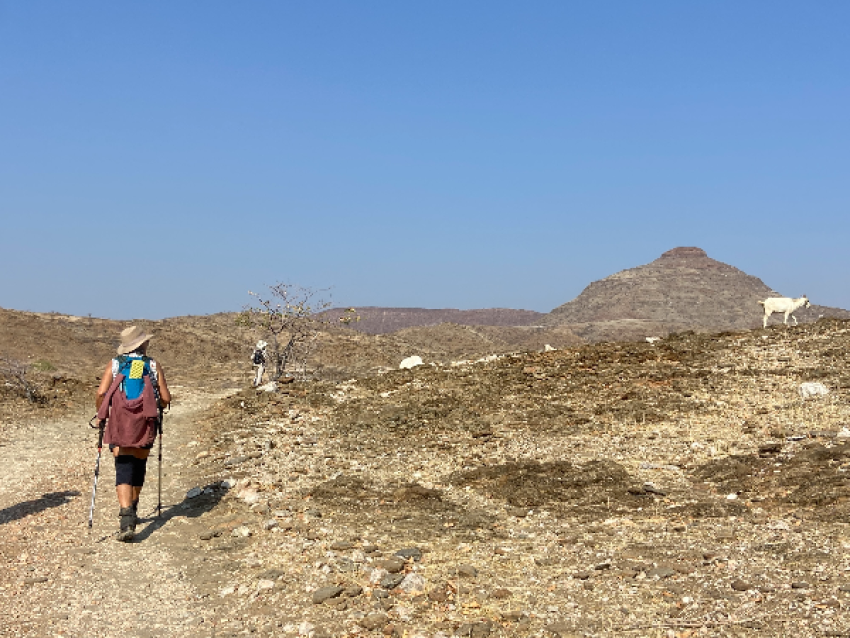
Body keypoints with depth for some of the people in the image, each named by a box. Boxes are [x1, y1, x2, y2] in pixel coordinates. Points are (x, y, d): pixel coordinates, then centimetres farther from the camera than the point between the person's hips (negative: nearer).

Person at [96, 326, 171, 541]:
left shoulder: (114, 364, 4)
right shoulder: (154, 366, 4)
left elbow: (101, 393, -7)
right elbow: (166, 399, 1)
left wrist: (101, 413, 10)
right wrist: (157, 406, 24)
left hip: (119, 424, -1)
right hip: (145, 424, 1)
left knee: (124, 469, -5)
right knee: (139, 466, 20)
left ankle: (127, 521, -20)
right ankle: (132, 511, 36)